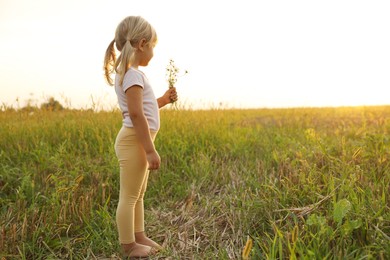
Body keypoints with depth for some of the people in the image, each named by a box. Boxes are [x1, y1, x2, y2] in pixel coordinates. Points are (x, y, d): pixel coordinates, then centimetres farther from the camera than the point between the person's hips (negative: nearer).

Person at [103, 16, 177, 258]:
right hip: (134, 141, -11)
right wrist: (151, 150, -23)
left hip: (138, 141, 11)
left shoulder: (128, 73, 16)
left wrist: (162, 100, 18)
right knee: (129, 196, 2)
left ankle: (140, 236, 33)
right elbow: (136, 114, -23)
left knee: (138, 194, 19)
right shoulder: (133, 74, -16)